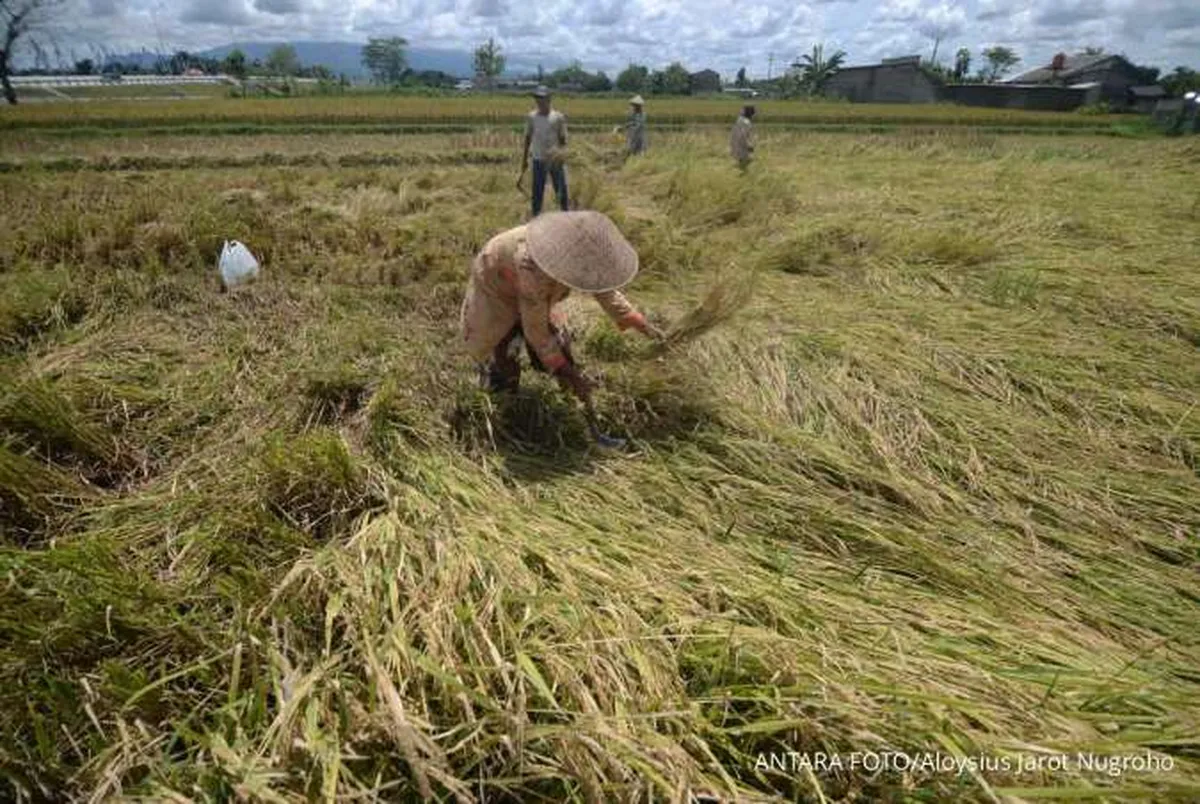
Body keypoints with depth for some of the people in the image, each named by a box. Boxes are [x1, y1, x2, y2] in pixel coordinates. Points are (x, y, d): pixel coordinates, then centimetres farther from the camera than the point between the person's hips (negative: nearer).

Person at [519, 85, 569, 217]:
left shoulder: (558, 117, -3)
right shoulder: (531, 117, 2)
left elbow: (563, 139, 2)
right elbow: (528, 138, 10)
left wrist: (559, 151, -19)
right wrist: (525, 158, 11)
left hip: (556, 160, -1)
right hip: (538, 160, 1)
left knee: (562, 191, 3)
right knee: (537, 193, 2)